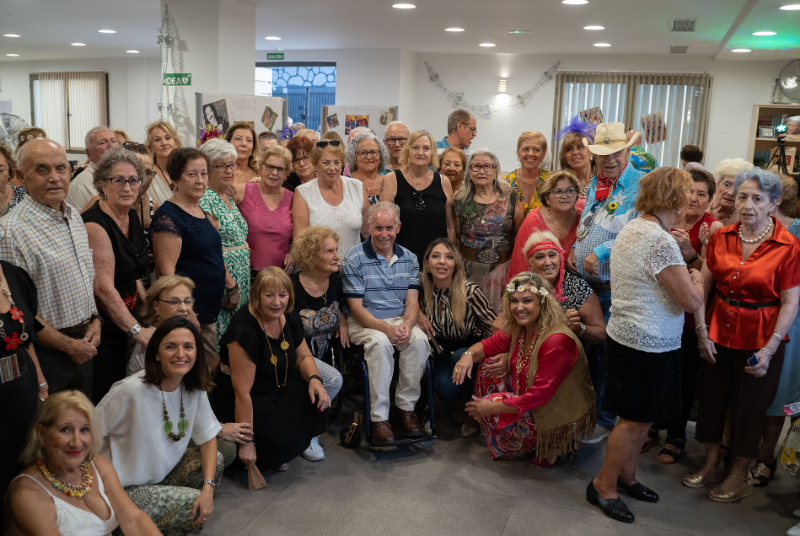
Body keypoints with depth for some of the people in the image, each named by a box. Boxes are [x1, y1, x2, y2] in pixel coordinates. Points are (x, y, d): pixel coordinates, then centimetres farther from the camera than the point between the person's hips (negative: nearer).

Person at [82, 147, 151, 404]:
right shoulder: (95, 224, -20)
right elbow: (104, 288, -26)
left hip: (125, 317, 9)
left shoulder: (131, 216, 6)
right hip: (100, 322, -8)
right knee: (100, 402, 1)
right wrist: (137, 330, -29)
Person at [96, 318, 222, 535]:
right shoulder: (131, 390, -27)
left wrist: (208, 488, -17)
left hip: (163, 472, 7)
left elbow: (208, 437, -4)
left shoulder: (195, 388, -9)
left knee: (215, 460, -9)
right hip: (126, 488, -6)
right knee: (193, 504, -19)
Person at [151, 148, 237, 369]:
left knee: (213, 367, 14)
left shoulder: (201, 211, 12)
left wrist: (231, 285, 20)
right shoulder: (169, 217, -15)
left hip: (211, 309, 9)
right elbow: (166, 271, -20)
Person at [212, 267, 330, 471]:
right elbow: (242, 392, -26)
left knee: (316, 397, -16)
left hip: (279, 386, 8)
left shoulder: (289, 317, -5)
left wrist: (314, 379, -15)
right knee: (285, 442, -23)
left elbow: (303, 356, 8)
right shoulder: (245, 330, -27)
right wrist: (246, 442, -24)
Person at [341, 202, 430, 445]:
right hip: (364, 323, -3)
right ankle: (379, 418, -27)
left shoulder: (409, 258, 8)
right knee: (380, 343, -35)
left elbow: (412, 302, 3)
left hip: (400, 320, 4)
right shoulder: (355, 258, -6)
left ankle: (406, 407, -12)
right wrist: (386, 328, -24)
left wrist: (406, 325, -20)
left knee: (420, 340, -28)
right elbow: (356, 307, -10)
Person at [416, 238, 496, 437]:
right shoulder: (422, 286, -10)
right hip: (441, 351, 1)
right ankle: (460, 400, 13)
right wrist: (418, 313, -11)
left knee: (460, 357, -36)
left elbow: (494, 326, -14)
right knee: (446, 389, -28)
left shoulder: (470, 291, -19)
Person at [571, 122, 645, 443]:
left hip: (614, 289, -7)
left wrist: (600, 253, -20)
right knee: (585, 350, 16)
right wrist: (573, 248, 7)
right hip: (584, 284, 7)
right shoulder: (593, 185, 13)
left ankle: (605, 419, 20)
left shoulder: (640, 186, -11)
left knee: (606, 354, 3)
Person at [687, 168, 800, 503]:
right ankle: (712, 464, 35)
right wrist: (702, 331, -5)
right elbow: (703, 287, 0)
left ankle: (739, 475, 30)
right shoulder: (721, 237, -2)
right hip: (719, 332, 4)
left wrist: (770, 348, -18)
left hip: (760, 337, -3)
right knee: (712, 397, 14)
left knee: (749, 406, 11)